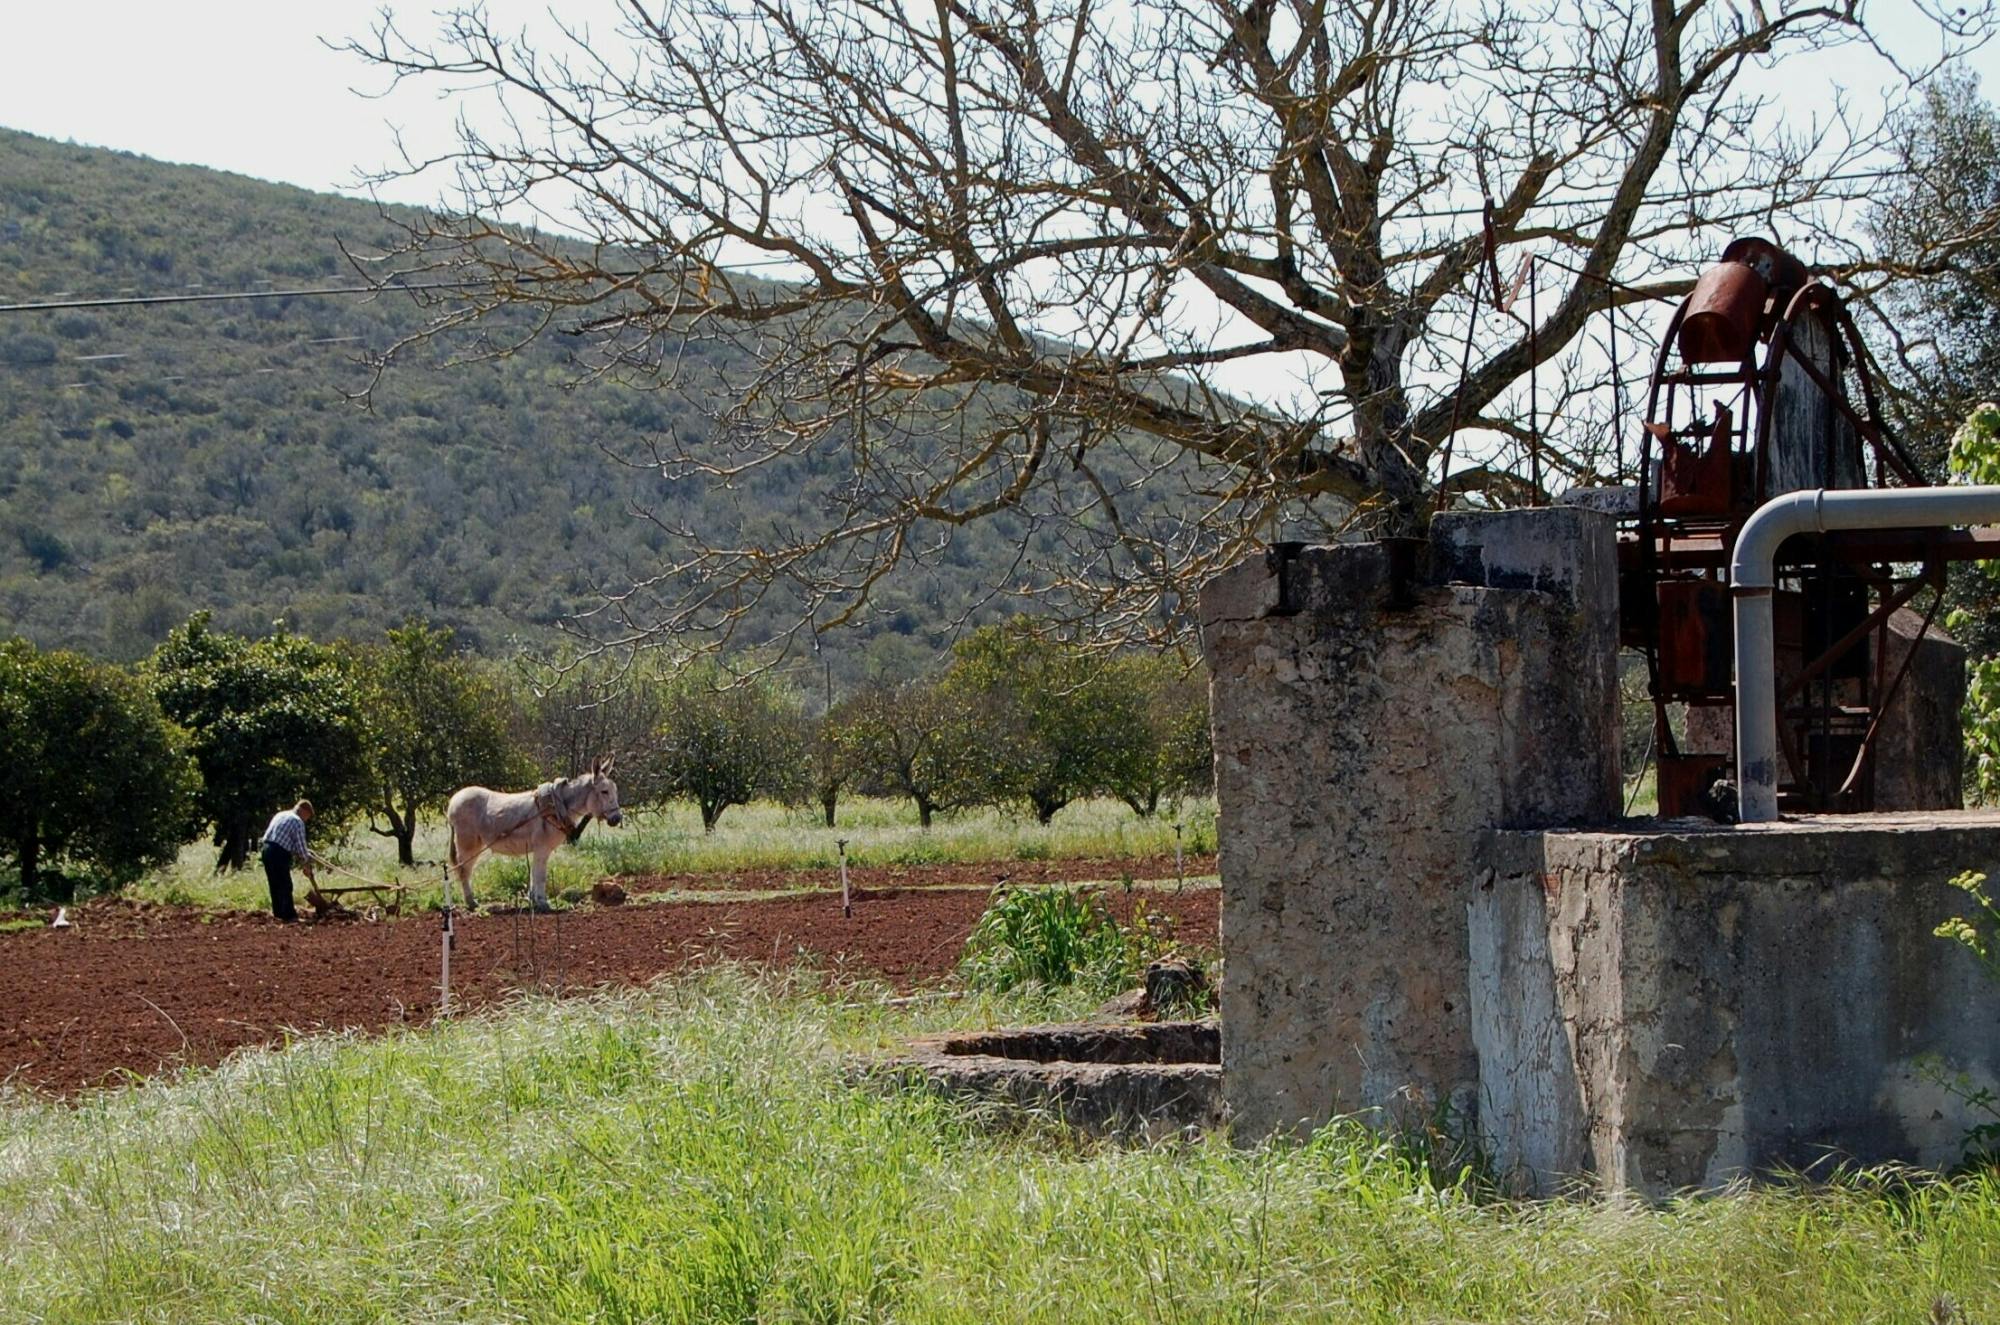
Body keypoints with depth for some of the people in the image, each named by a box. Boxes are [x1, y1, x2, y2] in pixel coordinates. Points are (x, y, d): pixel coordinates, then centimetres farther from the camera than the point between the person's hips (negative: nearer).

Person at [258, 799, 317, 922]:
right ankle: (289, 915, 0)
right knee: (286, 886, -2)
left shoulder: (280, 815, 20)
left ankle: (278, 912, 22)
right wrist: (306, 863, 8)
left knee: (275, 885, 15)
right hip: (279, 854, -8)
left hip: (267, 850, 8)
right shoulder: (298, 822, -6)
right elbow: (301, 845, -7)